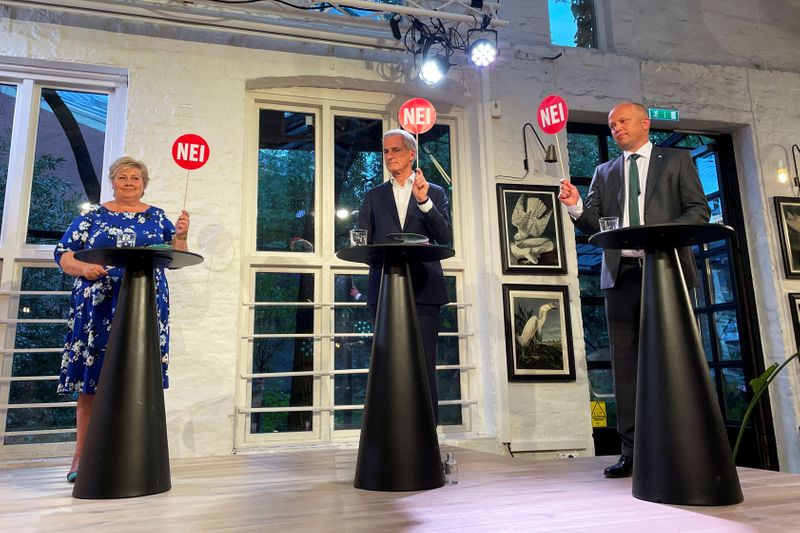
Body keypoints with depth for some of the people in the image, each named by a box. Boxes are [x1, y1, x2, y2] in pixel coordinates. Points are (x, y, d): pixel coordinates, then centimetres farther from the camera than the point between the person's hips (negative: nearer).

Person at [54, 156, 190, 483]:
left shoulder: (157, 218, 14)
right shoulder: (92, 216, 11)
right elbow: (63, 254, 7)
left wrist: (180, 236, -9)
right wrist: (83, 269, -12)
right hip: (97, 306, 0)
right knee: (90, 374, -1)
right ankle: (82, 454, 8)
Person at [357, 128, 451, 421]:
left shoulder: (435, 193, 13)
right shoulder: (374, 196, 18)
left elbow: (446, 238, 0)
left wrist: (424, 201, -12)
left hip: (423, 289, -1)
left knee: (424, 367, -4)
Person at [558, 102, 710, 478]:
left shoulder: (676, 160, 13)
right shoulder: (604, 172, 20)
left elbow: (699, 210, 4)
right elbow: (592, 225, 13)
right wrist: (575, 206, -8)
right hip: (621, 275, 3)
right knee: (626, 364, 0)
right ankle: (632, 452, 5)